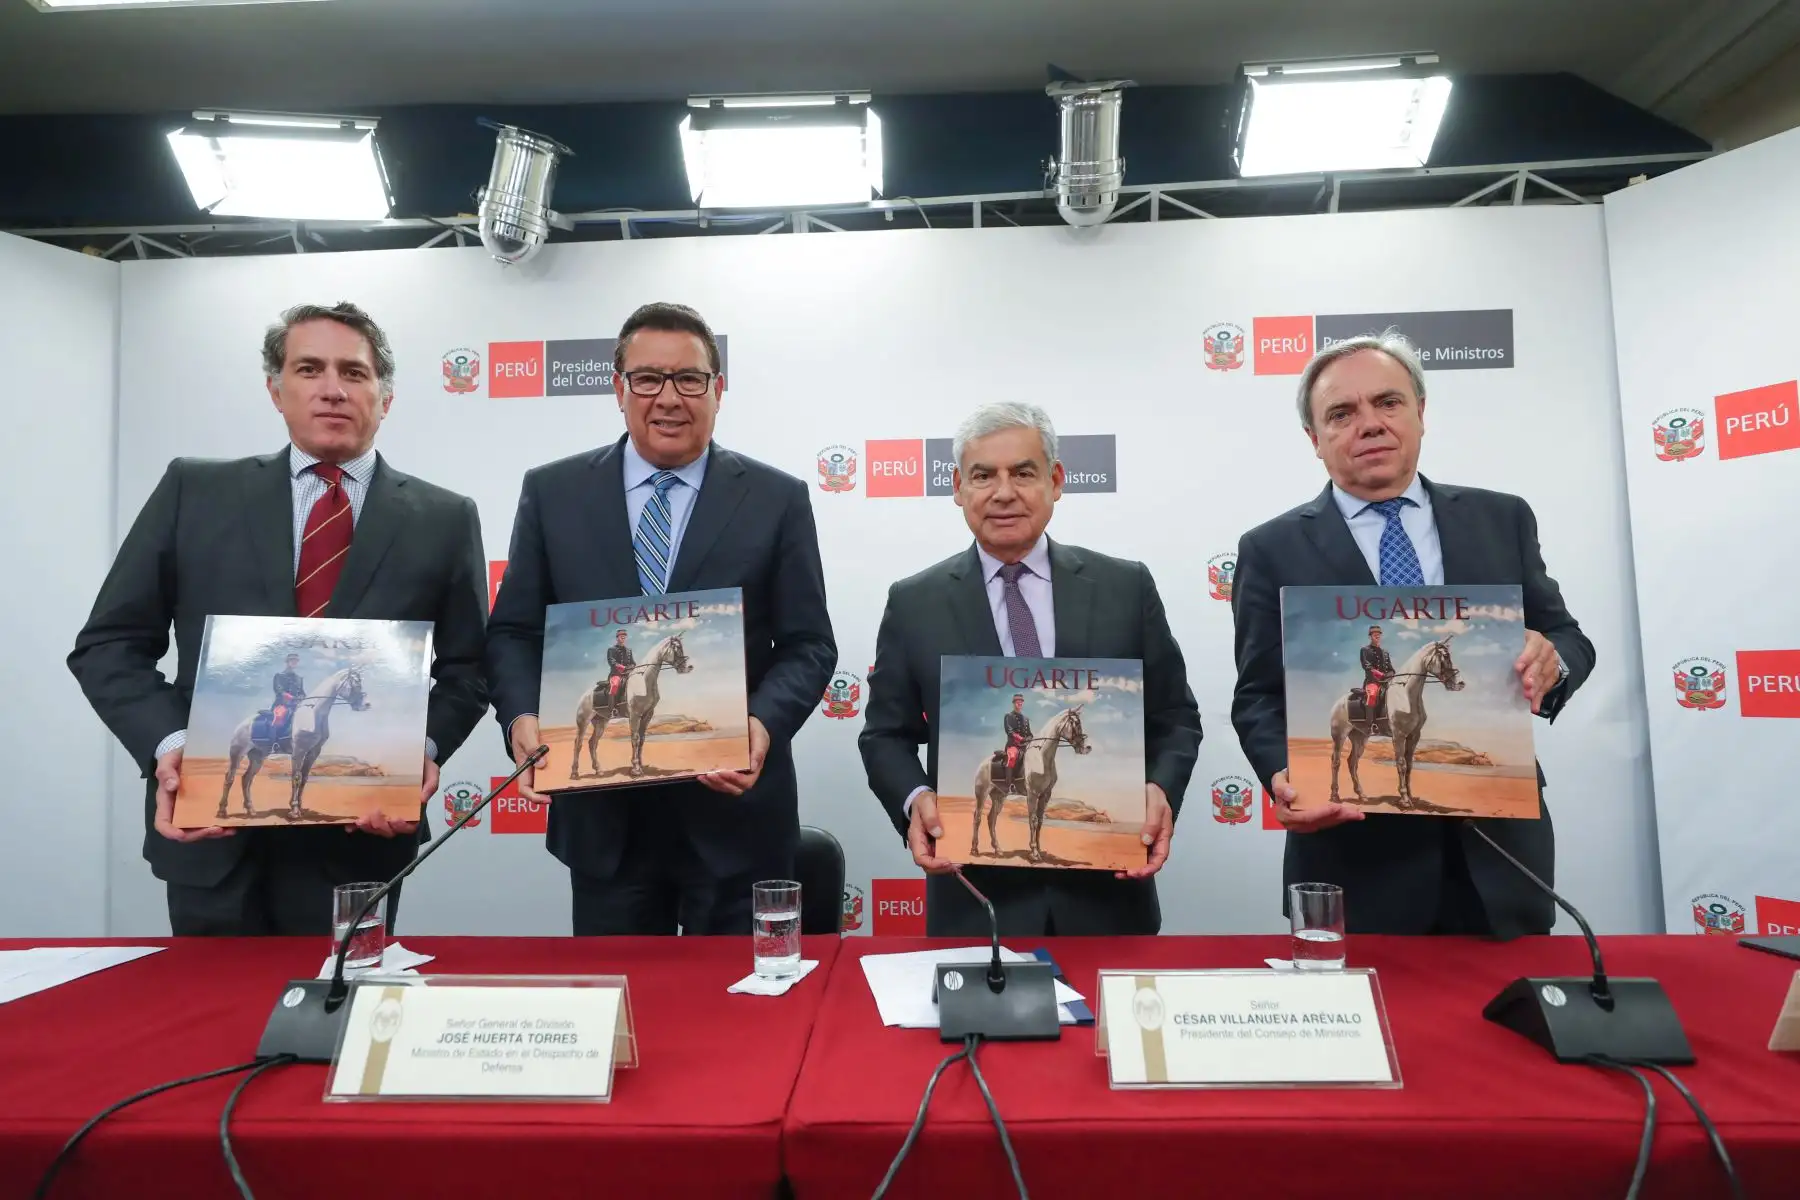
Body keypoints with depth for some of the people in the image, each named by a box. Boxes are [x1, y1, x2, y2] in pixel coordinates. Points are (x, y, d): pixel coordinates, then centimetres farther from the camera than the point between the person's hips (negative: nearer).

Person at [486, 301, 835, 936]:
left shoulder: (778, 499, 0)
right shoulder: (551, 492, 5)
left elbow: (808, 644, -1)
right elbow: (514, 631, 7)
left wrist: (764, 724, -18)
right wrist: (522, 716, -12)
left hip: (734, 810, -1)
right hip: (602, 814, 1)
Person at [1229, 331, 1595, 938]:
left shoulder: (1502, 519, 7)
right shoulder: (1273, 550, -1)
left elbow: (1566, 637, 9)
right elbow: (1259, 698, -3)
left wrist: (1551, 661, -15)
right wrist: (1286, 776, -22)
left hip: (1497, 850, 3)